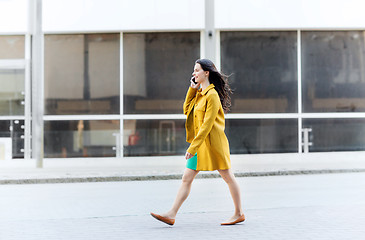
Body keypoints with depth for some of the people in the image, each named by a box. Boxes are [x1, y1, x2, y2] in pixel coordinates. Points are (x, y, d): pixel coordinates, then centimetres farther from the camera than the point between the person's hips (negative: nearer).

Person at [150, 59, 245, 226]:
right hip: (199, 143, 9)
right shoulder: (199, 93, 12)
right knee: (186, 178, 3)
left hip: (213, 143, -9)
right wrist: (192, 89, 6)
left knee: (228, 177, 6)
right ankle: (172, 214, 1)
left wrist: (193, 147, -22)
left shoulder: (212, 95, -16)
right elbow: (186, 110, 15)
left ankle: (239, 214, 19)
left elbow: (207, 125, -21)